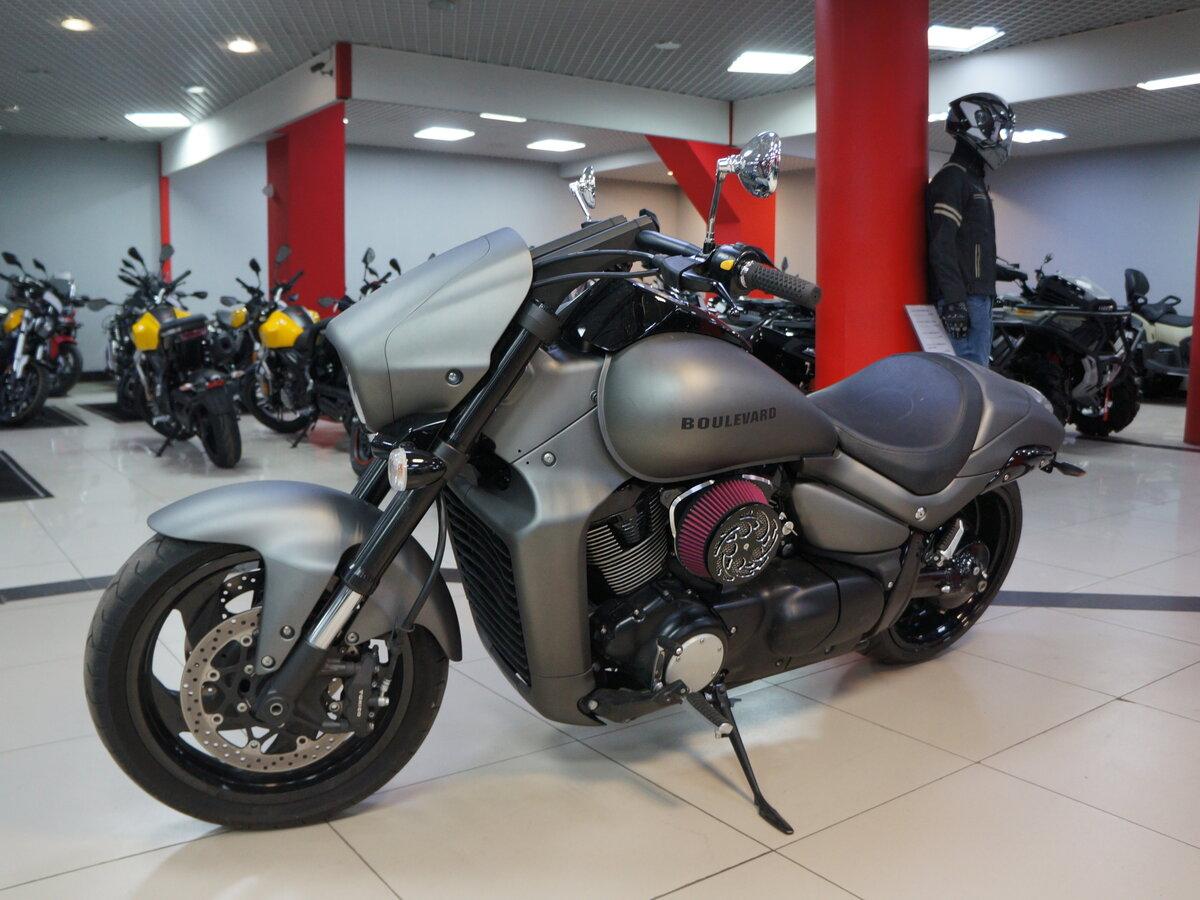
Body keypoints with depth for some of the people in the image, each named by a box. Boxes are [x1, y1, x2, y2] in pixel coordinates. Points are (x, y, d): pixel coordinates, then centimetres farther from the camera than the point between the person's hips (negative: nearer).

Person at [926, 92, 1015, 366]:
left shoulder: (973, 179, 24)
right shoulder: (952, 178, -9)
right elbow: (941, 246, -19)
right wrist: (954, 301, -25)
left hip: (977, 298, 11)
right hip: (962, 301, -11)